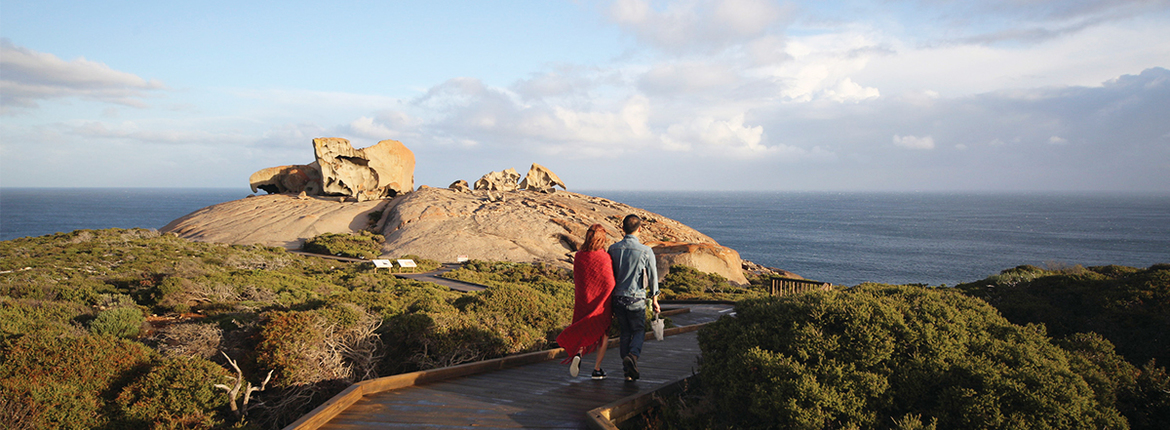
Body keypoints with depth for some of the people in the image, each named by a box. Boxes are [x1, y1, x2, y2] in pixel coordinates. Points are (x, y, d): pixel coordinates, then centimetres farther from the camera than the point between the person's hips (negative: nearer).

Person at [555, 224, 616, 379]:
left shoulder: (579, 256, -4)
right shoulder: (605, 257, -14)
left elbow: (576, 280, 2)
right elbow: (611, 282, -10)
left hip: (583, 299, 3)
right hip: (602, 301, -2)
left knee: (584, 332, 19)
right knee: (603, 334, 16)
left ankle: (578, 354, -10)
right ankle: (597, 369, 17)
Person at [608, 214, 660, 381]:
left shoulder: (613, 249, -1)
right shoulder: (646, 251, -9)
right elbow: (652, 276, -2)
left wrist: (611, 297, 18)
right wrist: (654, 299, 10)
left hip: (618, 297, 3)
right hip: (636, 298, -3)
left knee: (625, 333, 14)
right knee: (639, 331, 13)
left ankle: (628, 371, 14)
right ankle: (632, 355, -15)